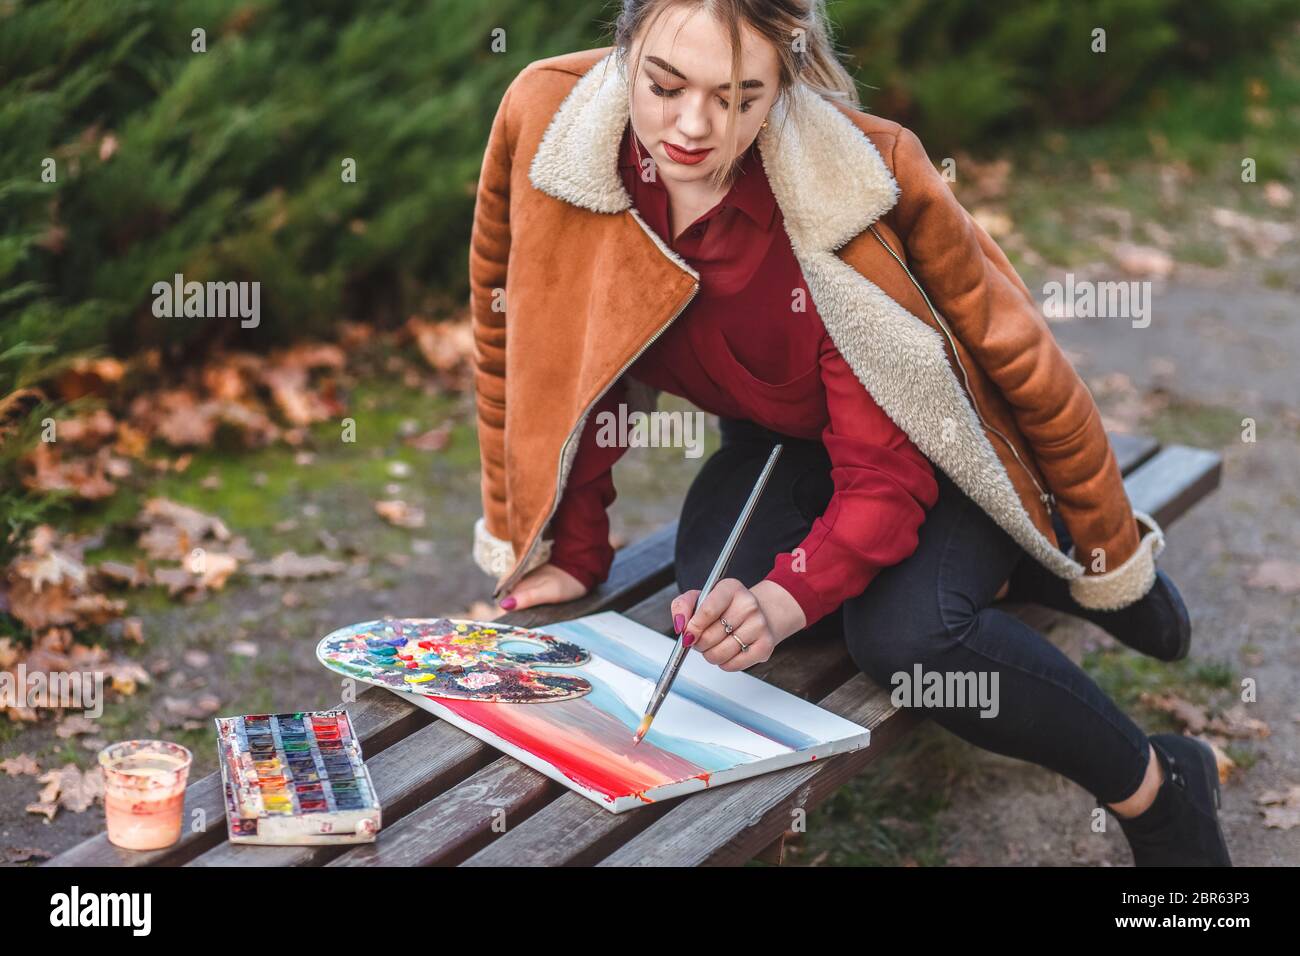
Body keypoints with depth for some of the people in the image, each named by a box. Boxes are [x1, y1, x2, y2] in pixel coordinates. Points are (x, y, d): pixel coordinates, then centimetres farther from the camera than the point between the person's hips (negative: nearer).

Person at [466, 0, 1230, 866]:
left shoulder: (845, 192, -32)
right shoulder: (545, 122, -24)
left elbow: (884, 473, -28)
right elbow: (539, 344, -9)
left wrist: (784, 599, -43)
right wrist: (572, 552, -9)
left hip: (937, 436, -5)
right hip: (782, 435, 5)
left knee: (904, 632, -31)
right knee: (713, 587, -25)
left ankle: (1159, 791, -6)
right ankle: (998, 577, 0)